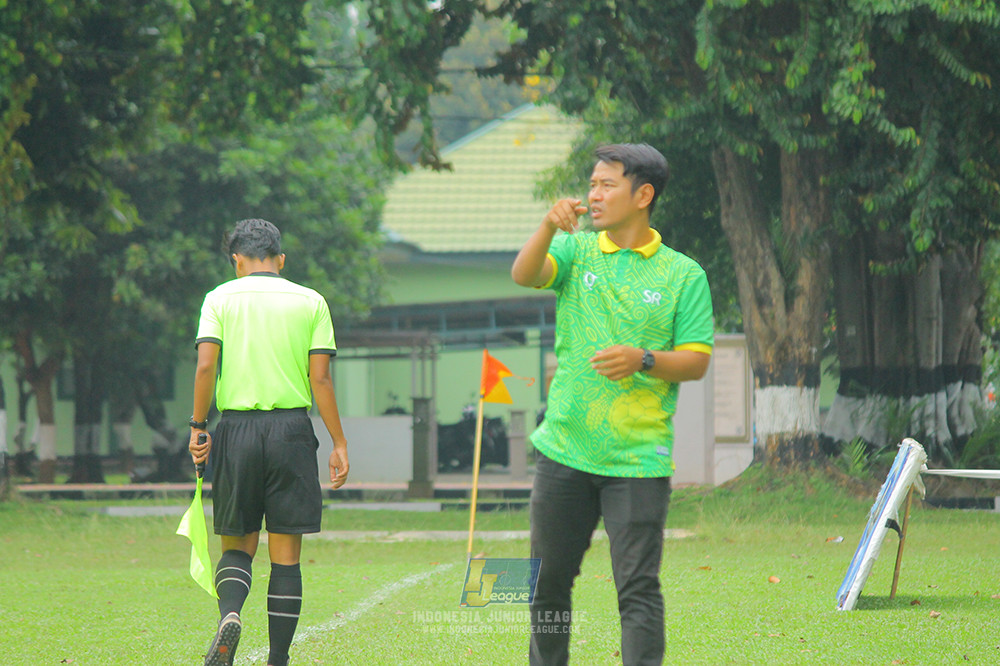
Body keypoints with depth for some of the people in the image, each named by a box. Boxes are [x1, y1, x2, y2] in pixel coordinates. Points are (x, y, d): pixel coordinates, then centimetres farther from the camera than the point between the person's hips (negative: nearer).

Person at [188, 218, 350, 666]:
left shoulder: (220, 298, 6)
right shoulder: (310, 302, 6)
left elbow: (206, 364, -6)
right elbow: (320, 378, 0)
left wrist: (198, 426, -1)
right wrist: (339, 443, 3)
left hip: (236, 428, 0)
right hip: (291, 427, 0)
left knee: (237, 544, 11)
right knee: (286, 553, 4)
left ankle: (229, 613, -19)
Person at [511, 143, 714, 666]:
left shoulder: (683, 274, 1)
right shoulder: (575, 250, 8)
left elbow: (696, 362, -2)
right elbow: (524, 275, -11)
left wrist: (643, 360, -20)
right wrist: (550, 226, -29)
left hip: (638, 459, -3)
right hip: (564, 448, 3)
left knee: (638, 588, -8)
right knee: (548, 581, 12)